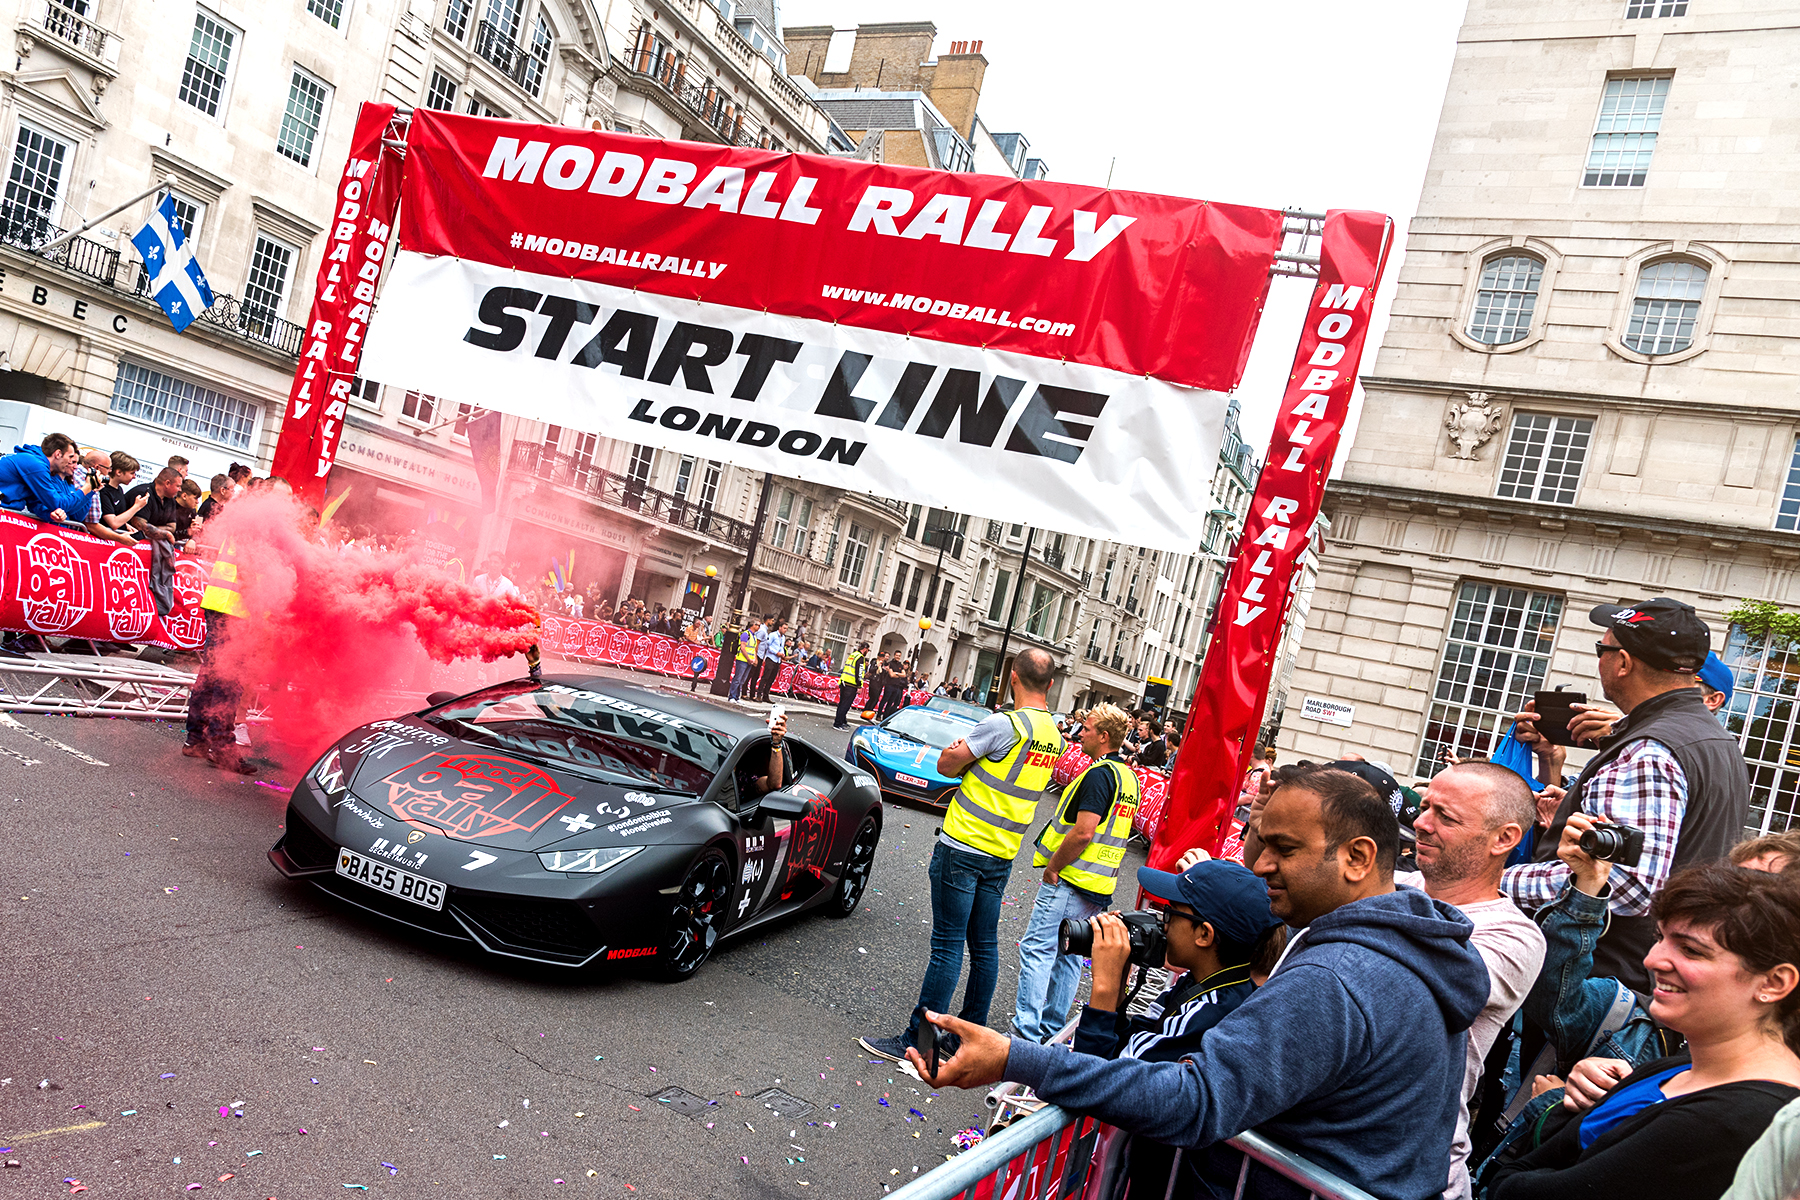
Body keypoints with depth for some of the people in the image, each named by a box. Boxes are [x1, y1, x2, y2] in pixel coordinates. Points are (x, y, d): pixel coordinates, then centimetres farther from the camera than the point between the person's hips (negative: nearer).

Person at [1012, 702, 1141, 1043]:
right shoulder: (1129, 776, 13)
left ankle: (1026, 1032, -6)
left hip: (1069, 880, -9)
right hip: (1098, 886, 9)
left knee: (1037, 950, -5)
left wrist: (1052, 866, -13)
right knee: (1069, 957, 14)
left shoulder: (1099, 774, -17)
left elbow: (1083, 832, -25)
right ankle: (1051, 1030, 21)